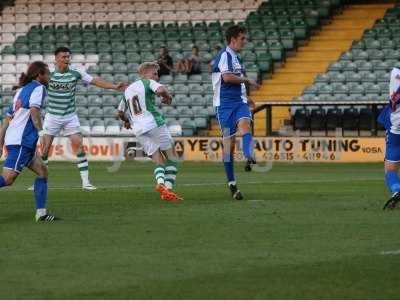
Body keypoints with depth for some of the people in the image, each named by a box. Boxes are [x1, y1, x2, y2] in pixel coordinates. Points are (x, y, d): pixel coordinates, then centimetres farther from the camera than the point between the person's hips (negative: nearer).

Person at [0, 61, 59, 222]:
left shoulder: (21, 90, 24)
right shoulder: (39, 88, -1)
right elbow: (34, 110, -21)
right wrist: (41, 131, -19)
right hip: (22, 141, -9)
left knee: (42, 170, 12)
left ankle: (41, 212, 7)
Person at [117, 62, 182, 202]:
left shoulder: (128, 90, 22)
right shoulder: (148, 83, 2)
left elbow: (120, 112, 31)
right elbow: (161, 90, -20)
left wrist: (127, 121, 51)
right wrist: (168, 97, 1)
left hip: (138, 129, 6)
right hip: (154, 124, -6)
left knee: (158, 160, 5)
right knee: (171, 155, 5)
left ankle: (160, 182, -24)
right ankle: (169, 187, -8)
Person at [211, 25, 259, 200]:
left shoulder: (236, 57, 21)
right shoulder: (225, 55, -6)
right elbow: (226, 77, -21)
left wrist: (245, 98, 31)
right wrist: (247, 81, -9)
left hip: (239, 102, 6)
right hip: (225, 104, -6)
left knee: (245, 123, -26)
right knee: (229, 141, -3)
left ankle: (248, 158, -51)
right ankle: (231, 184, 5)